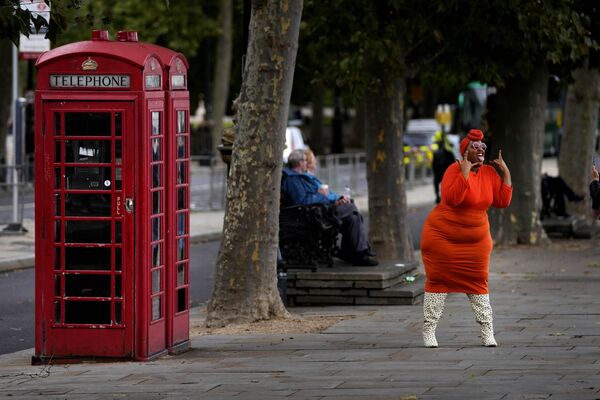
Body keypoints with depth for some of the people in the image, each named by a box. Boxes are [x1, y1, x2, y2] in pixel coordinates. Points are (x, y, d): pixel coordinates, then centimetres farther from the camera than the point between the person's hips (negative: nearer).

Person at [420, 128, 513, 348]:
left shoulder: (489, 173, 1)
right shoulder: (455, 170, -17)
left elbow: (503, 201, -3)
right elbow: (451, 198, -32)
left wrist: (506, 172, -6)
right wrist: (465, 172, -31)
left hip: (476, 239, 5)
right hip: (443, 236, -4)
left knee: (478, 281, 3)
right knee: (438, 280, 0)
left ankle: (487, 331, 6)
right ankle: (428, 330, 7)